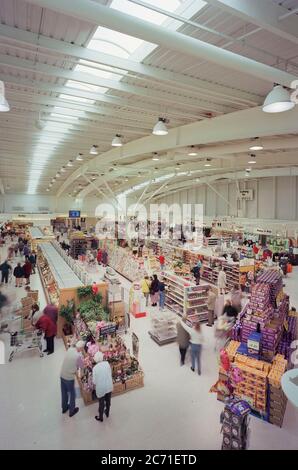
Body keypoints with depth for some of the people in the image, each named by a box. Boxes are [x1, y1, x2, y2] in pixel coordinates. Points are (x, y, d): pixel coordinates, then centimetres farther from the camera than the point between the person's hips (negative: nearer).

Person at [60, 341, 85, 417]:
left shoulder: (69, 349, -8)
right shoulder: (79, 356, -24)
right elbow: (82, 366, -9)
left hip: (62, 375, 6)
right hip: (69, 378, -6)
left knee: (64, 393, 26)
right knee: (72, 394, 18)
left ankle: (64, 408, 47)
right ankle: (71, 411, 35)